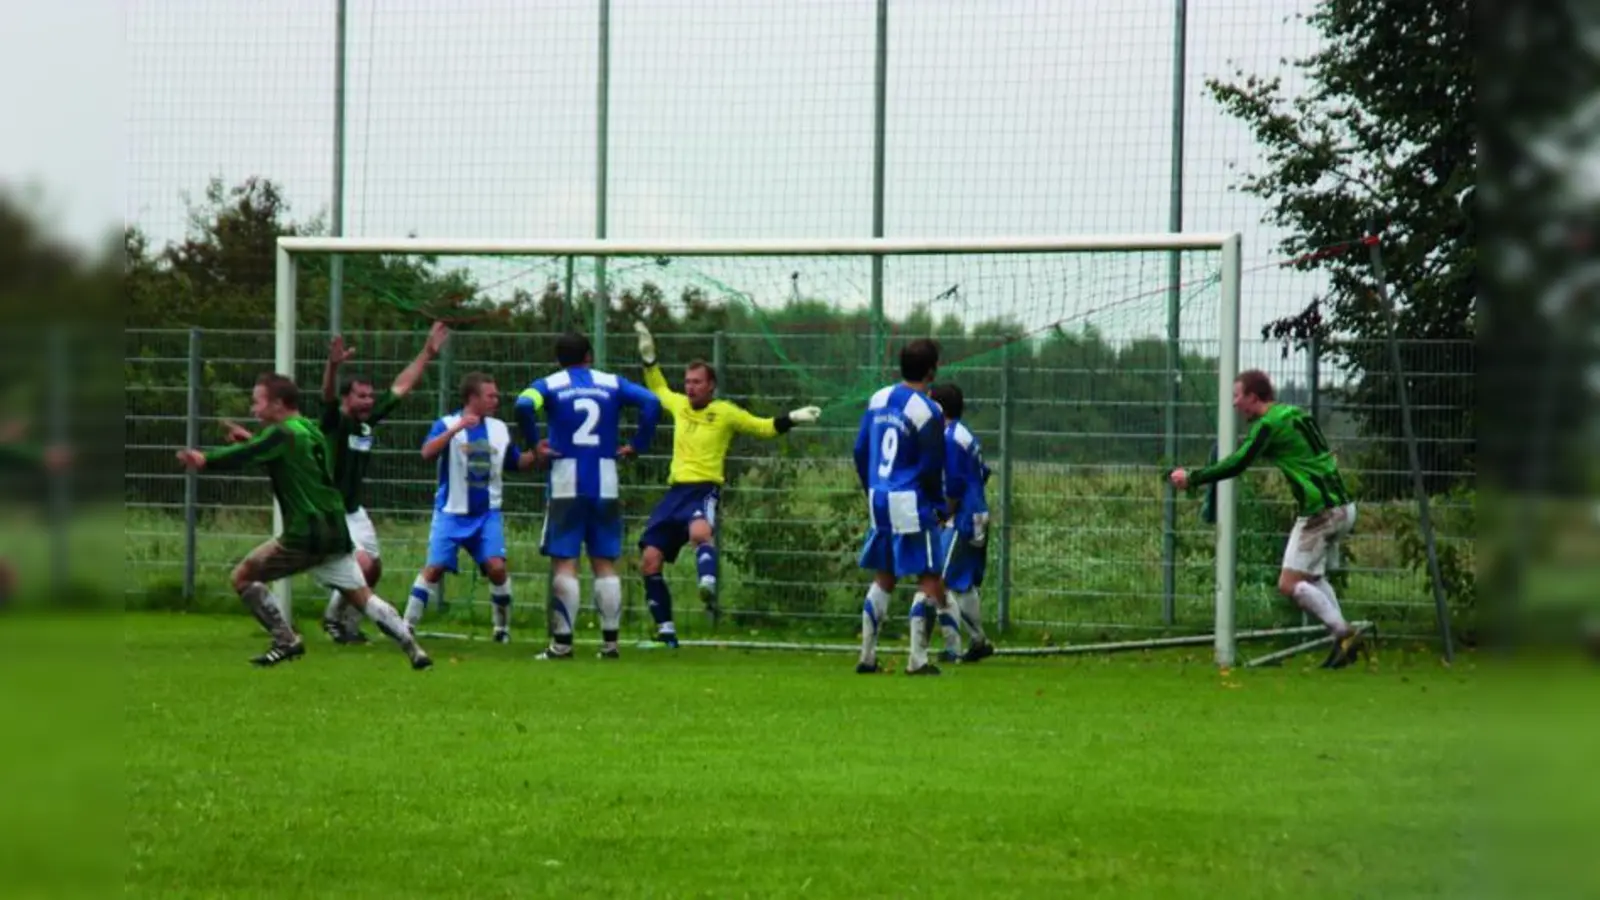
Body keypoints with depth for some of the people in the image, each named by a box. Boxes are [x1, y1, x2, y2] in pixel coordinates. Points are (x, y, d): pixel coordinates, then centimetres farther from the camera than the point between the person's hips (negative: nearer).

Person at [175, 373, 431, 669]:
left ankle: (286, 642, 0)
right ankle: (412, 647, -5)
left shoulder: (282, 434, -9)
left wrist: (204, 459, -4)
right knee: (361, 596, 9)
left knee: (243, 575, 5)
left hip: (305, 536, -8)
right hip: (336, 531, 8)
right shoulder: (310, 430, 17)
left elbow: (240, 457, -15)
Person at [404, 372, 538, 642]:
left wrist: (536, 455, -2)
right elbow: (427, 453, -25)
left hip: (487, 513, 3)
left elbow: (517, 463, 17)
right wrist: (456, 428, -34)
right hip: (451, 513, -3)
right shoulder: (447, 424, -7)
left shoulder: (500, 429, 7)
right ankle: (407, 626, 3)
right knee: (434, 568, -7)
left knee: (496, 567, -12)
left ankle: (503, 627, 5)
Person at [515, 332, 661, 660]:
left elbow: (524, 406, -18)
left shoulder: (549, 385, 3)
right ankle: (610, 641, 5)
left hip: (566, 483, -2)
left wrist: (534, 443, -9)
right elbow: (651, 402, -6)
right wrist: (638, 445, -1)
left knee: (564, 562, 0)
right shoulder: (612, 384, 8)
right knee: (605, 564, 8)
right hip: (605, 484, 2)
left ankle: (562, 642, -4)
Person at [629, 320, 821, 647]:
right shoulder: (680, 405, 16)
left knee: (699, 531, -41)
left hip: (705, 489, -6)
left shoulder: (726, 412, 2)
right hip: (675, 490, 6)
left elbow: (764, 427, 12)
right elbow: (658, 389, 37)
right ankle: (665, 630, 7)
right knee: (649, 561, -2)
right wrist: (648, 358, 28)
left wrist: (792, 418, -1)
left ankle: (708, 587, -60)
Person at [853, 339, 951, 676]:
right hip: (912, 503, -7)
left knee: (883, 580, 17)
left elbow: (860, 452, 11)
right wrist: (940, 506, 5)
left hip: (879, 500, 7)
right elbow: (931, 469, -11)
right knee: (929, 581, 0)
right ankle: (917, 659, -5)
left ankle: (867, 656, 16)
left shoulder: (878, 399, 6)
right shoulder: (928, 411, -13)